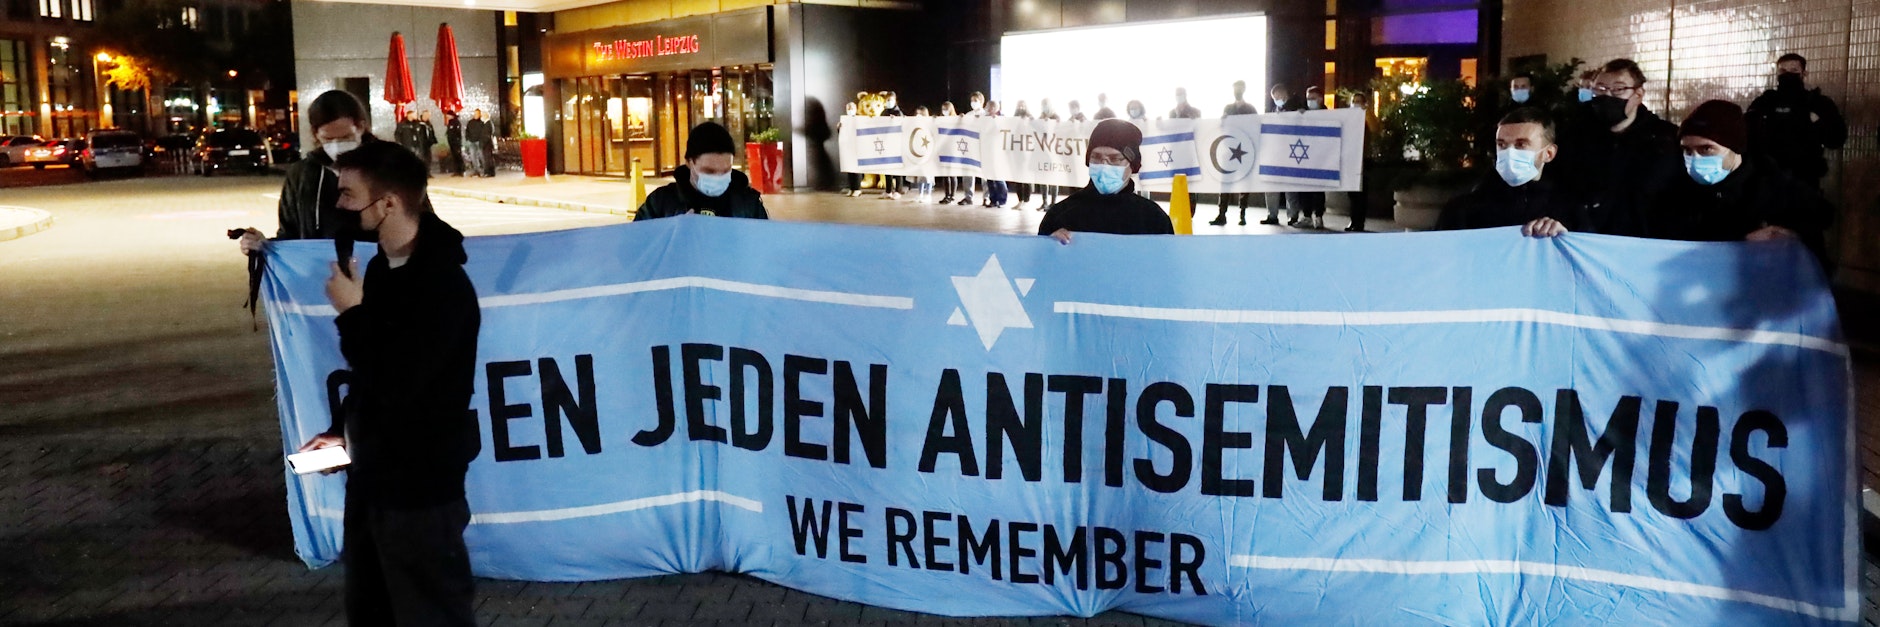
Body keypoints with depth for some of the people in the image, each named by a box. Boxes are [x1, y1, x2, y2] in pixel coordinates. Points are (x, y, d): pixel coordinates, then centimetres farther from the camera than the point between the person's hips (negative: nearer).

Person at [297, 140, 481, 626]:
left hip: (419, 484, -10)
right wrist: (343, 429, 11)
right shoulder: (383, 265, 7)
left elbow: (394, 382, -27)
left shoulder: (442, 285, -23)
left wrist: (351, 313, -17)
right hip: (374, 472, 10)